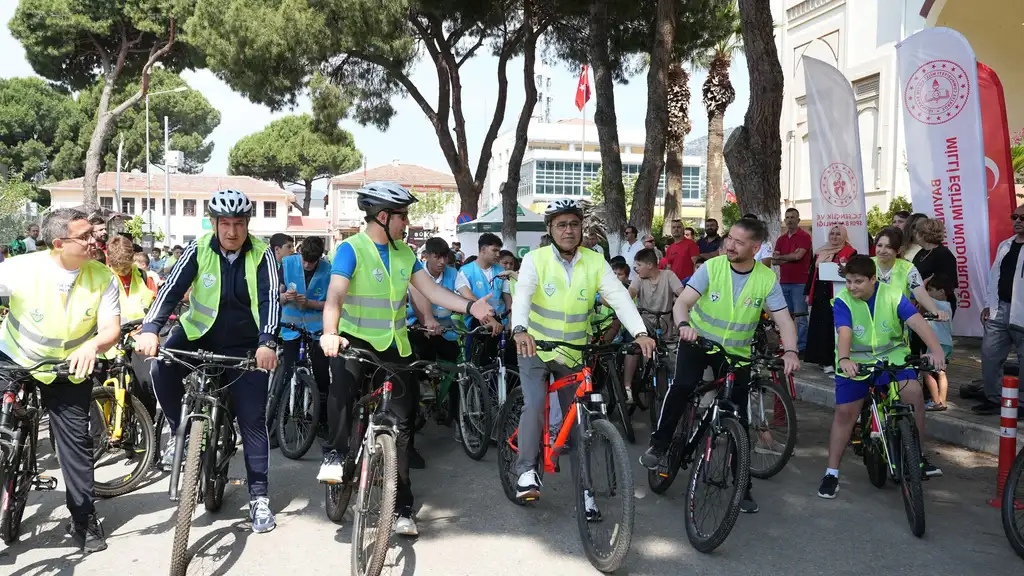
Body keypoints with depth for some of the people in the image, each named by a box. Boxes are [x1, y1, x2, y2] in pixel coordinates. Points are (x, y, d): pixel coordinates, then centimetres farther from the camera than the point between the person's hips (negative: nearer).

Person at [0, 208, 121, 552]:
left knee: (76, 439, 2)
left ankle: (84, 518, 15)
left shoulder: (103, 278, -19)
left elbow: (111, 329, -21)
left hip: (72, 368, 1)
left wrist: (92, 346, -43)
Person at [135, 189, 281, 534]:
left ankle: (259, 496, 7)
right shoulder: (199, 250, -9)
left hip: (246, 346, -1)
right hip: (200, 334, 1)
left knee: (253, 419, -3)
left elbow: (270, 299, -21)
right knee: (162, 370, -28)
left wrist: (267, 342, -37)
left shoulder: (261, 255, -11)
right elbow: (172, 289, -18)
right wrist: (150, 329, -35)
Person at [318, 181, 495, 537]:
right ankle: (336, 454, -17)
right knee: (341, 383, -39)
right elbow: (335, 295, -23)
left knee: (402, 421, 4)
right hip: (355, 340, -5)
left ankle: (402, 508, 15)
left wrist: (470, 307, -11)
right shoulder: (351, 249, -10)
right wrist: (330, 333, -41)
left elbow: (432, 291, 3)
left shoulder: (404, 253, 8)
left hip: (393, 346, 5)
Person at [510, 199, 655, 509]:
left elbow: (619, 297, -17)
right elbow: (522, 296, -27)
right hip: (535, 349, -2)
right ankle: (527, 470, -4)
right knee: (535, 405, -22)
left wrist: (640, 333, -33)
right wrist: (520, 330, -47)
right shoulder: (535, 260, -12)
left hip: (574, 354, 2)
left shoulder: (595, 262, -7)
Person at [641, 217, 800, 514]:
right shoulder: (712, 267, -16)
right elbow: (682, 302, -24)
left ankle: (741, 485, 13)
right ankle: (659, 444, -7)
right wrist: (684, 325, -47)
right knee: (682, 385, -28)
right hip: (698, 340, -1)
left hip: (737, 352, 1)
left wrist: (790, 351, -35)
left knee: (738, 417, 0)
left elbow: (784, 320, -15)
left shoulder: (767, 278, -12)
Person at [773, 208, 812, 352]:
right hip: (783, 282, 6)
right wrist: (790, 258, -9)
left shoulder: (804, 237, -3)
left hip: (800, 283, -6)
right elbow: (774, 260, 8)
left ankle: (801, 347, -4)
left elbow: (798, 255, -15)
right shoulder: (781, 239, 16)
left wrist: (781, 257, 1)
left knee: (800, 317, -6)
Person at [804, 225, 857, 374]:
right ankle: (822, 358, 18)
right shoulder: (820, 252, 17)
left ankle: (831, 361, -1)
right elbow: (813, 273, 18)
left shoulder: (850, 252, -1)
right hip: (819, 295, 6)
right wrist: (809, 293, 16)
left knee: (832, 327, -6)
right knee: (819, 326, 8)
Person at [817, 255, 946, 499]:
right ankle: (831, 473, 4)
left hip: (892, 357, 0)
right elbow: (844, 333, -28)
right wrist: (843, 359, -48)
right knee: (844, 412, -8)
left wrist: (936, 350, -41)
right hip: (856, 362, 0)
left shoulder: (893, 295, -12)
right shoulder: (842, 301, -13)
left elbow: (918, 322, -24)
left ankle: (917, 456, -6)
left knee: (913, 391, -25)